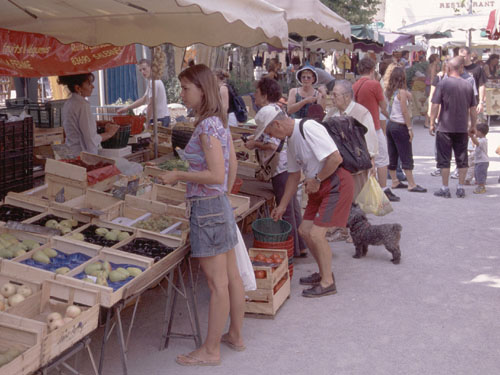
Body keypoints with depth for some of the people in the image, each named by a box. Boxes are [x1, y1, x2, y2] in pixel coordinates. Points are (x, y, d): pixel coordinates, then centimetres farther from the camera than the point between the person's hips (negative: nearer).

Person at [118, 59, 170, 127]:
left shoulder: (153, 82, -15)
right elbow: (143, 100, 26)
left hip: (160, 119, -9)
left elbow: (151, 104, -15)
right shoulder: (149, 82, 19)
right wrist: (127, 108, 25)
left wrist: (147, 123, -9)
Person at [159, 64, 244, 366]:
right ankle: (236, 336, 31)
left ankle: (211, 351, 13)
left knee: (217, 284, 1)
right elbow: (233, 164, 15)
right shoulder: (220, 120, 8)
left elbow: (216, 175, -25)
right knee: (232, 276, 17)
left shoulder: (207, 126, -20)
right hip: (222, 205, 10)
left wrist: (178, 175, -15)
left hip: (207, 207, -9)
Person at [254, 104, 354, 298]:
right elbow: (294, 175, 20)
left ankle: (327, 282, 4)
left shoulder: (309, 128, -20)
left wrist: (316, 179, -13)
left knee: (316, 233, -12)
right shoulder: (291, 140, 11)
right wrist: (282, 206, 23)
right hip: (319, 187, 10)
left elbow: (336, 158, -25)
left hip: (336, 183, -10)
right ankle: (324, 272, 27)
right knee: (304, 230, 9)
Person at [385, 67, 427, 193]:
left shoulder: (389, 91, 6)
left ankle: (395, 182, 17)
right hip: (400, 126, -7)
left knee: (393, 156, 11)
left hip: (390, 124, 7)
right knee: (407, 157, -4)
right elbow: (405, 111, -14)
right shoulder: (402, 92, -13)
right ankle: (411, 184, -2)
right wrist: (410, 128, -11)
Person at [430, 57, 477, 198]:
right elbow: (473, 109, 9)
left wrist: (432, 123, -1)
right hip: (462, 128, 3)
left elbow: (435, 105, -9)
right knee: (462, 159, 10)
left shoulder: (443, 83, -7)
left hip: (445, 128, -3)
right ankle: (461, 188, 14)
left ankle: (445, 189, 7)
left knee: (444, 159, 4)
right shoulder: (468, 85, 4)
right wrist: (473, 126, 19)